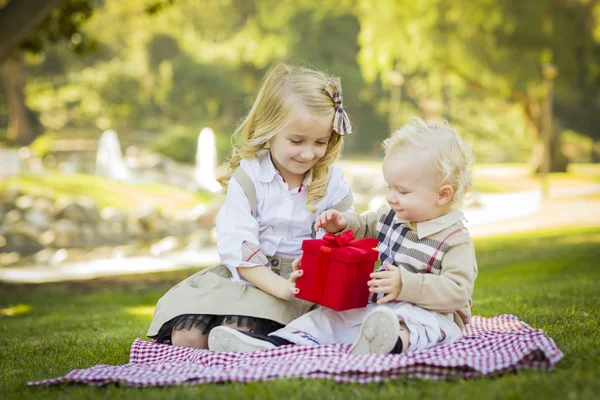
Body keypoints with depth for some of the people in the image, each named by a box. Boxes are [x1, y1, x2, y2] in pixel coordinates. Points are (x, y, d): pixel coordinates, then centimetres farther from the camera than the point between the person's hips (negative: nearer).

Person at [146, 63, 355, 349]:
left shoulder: (332, 182, -1)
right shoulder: (247, 177, -7)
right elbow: (239, 248, -16)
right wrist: (281, 287, -31)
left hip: (298, 281, -1)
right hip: (246, 272, 1)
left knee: (237, 331, -30)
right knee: (187, 337, -17)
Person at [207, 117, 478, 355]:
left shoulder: (455, 240, -12)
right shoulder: (391, 218, 13)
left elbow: (458, 290, -22)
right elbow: (363, 227, 30)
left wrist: (406, 285, -31)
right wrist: (341, 224, 7)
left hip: (430, 313, -8)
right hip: (377, 308, 9)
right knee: (326, 317, -2)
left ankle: (396, 340, -75)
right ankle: (275, 343, -20)